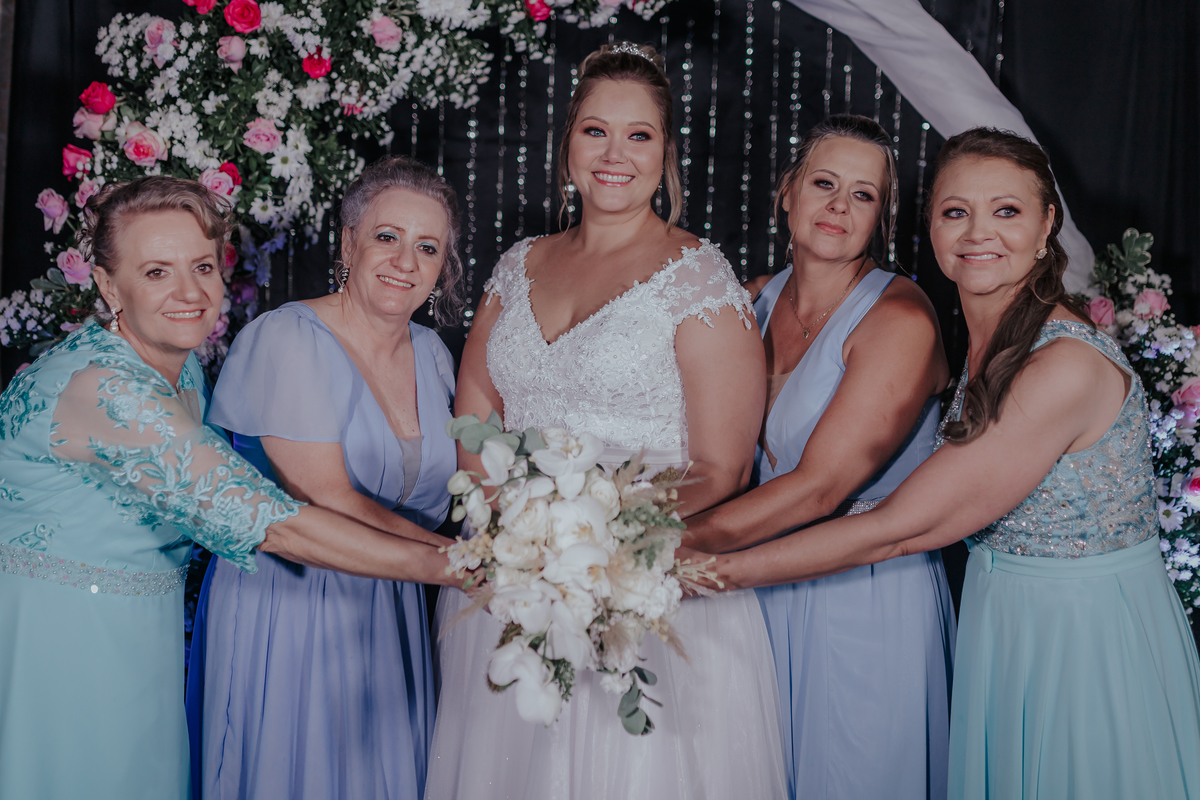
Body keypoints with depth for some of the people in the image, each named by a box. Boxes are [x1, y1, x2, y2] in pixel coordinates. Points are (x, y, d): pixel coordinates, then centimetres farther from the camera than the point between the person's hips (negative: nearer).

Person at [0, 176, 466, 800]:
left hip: (136, 641, 8)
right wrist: (453, 564, -30)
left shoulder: (182, 366, 1)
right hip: (55, 647, -8)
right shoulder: (105, 389, -28)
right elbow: (271, 521, -32)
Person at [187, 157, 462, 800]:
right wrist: (457, 557, -19)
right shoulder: (287, 340, -15)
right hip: (283, 610, -6)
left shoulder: (431, 355, 6)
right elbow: (324, 499, -21)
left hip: (390, 614, 6)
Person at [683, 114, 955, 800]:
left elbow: (818, 486, -24)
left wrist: (668, 544, -26)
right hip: (766, 585, 6)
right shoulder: (758, 301, 3)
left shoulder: (900, 318, -17)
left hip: (868, 602, -5)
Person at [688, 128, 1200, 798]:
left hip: (1088, 640, -7)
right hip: (999, 624, 7)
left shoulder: (1069, 365, -25)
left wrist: (715, 570, -23)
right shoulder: (983, 342, 2)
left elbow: (900, 528, -26)